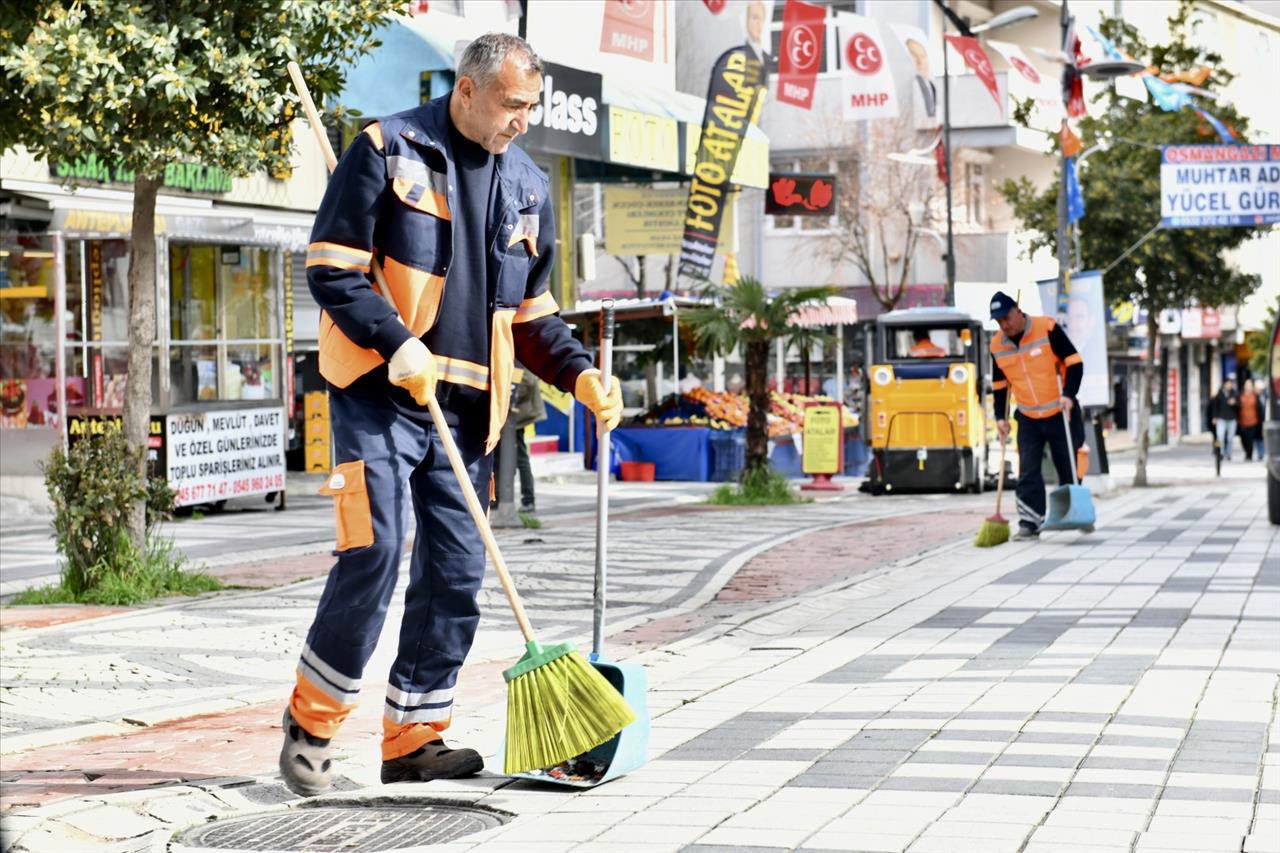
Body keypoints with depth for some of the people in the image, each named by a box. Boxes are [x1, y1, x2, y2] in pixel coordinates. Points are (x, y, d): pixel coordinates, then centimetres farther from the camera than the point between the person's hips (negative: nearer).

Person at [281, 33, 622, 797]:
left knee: (457, 574, 4)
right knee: (374, 554, -15)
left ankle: (415, 737, 14)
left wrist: (579, 374, 3)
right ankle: (312, 721, 2)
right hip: (381, 393, -6)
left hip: (468, 409, 6)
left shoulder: (529, 187, 14)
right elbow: (332, 269, -7)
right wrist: (398, 343, -20)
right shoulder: (388, 152, -4)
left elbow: (532, 315, 20)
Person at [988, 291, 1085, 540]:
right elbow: (999, 386, 12)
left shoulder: (1047, 329, -15)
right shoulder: (997, 346, 0)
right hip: (1028, 419, 4)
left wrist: (1068, 395, -23)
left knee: (1068, 467, 4)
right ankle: (1029, 522, -4)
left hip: (1060, 414, -4)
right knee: (1028, 471, -5)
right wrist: (1000, 417, 4)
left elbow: (1074, 362, -13)